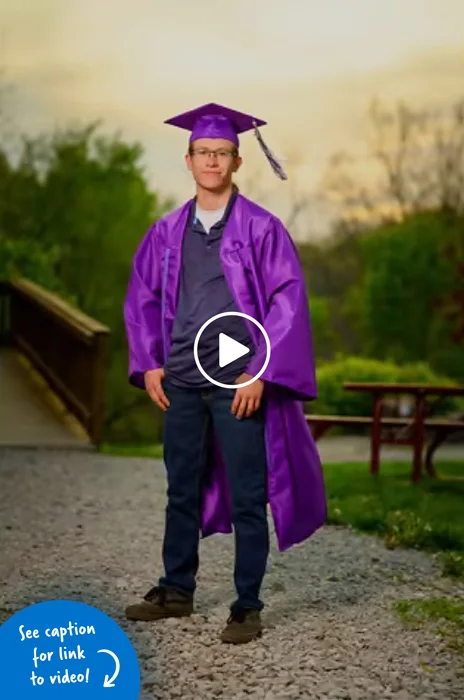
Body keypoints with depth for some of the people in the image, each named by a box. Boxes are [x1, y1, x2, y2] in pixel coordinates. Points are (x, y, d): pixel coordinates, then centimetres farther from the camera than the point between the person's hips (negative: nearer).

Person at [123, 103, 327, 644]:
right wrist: (149, 364, 5)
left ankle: (248, 608, 12)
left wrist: (259, 373, -14)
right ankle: (176, 591, 30)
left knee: (247, 499, 1)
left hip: (239, 383, -4)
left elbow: (289, 300, -8)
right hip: (181, 381, 5)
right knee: (181, 491, 15)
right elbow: (142, 298, 15)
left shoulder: (261, 228, -5)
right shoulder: (167, 231, 9)